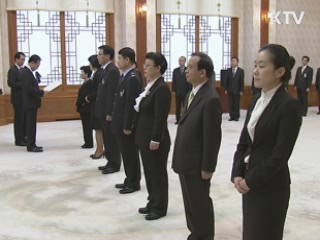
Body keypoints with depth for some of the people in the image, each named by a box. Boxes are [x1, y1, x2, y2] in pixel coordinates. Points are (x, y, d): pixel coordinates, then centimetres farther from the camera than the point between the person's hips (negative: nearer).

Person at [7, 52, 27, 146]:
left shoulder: (23, 69, 14)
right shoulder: (12, 70, -9)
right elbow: (10, 83, -19)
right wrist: (23, 84, -21)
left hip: (25, 98, 8)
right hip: (18, 99, -8)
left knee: (25, 118, 9)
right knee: (19, 119, -4)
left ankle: (23, 137, 17)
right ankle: (18, 140, 3)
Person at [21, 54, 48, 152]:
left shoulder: (28, 71, 14)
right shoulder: (26, 72, -17)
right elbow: (29, 89, -24)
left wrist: (40, 91, 5)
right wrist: (42, 92, -16)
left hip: (31, 102, 10)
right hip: (30, 103, -10)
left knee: (31, 125, 13)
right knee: (31, 125, -5)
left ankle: (31, 144, 19)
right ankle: (31, 146, 0)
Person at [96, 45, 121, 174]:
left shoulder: (112, 70, -16)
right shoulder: (107, 70, 14)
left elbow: (112, 93, -20)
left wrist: (109, 113, -21)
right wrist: (105, 112, 15)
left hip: (109, 112, -9)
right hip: (104, 111, 9)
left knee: (112, 139, -1)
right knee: (107, 138, 15)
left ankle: (115, 165, 9)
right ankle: (111, 162, 24)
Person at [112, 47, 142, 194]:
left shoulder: (133, 78, -19)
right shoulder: (125, 76, 11)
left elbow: (131, 104, -21)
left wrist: (127, 126, -20)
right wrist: (119, 124, 16)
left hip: (127, 125, -9)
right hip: (121, 124, 9)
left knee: (131, 154, 3)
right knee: (125, 153, 17)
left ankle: (134, 183, 15)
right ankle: (129, 180, 29)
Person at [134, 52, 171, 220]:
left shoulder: (162, 88, -18)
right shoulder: (150, 85, 10)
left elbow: (160, 117, -21)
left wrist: (155, 140, -20)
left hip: (155, 139, -9)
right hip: (145, 137, 9)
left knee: (158, 173, 4)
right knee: (149, 172, 17)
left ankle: (159, 208, 17)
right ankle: (152, 203, 31)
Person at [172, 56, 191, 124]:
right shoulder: (175, 70, 7)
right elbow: (173, 81, 7)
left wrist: (190, 91, -8)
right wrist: (173, 90, 1)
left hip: (186, 92, -3)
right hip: (178, 92, 3)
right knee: (178, 107, 5)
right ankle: (178, 119, 10)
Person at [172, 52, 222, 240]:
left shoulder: (210, 99, -21)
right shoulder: (193, 93, 9)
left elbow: (212, 137, -20)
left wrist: (207, 167, -17)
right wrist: (180, 158, 17)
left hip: (197, 164, -9)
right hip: (186, 161, 9)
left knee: (200, 203, 8)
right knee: (191, 202, 20)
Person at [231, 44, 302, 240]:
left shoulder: (290, 105, -16)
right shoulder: (256, 101, 8)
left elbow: (281, 154, -19)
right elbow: (243, 141, 9)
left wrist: (251, 180, -14)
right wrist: (238, 174, -3)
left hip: (271, 184, -7)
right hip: (248, 182, 7)